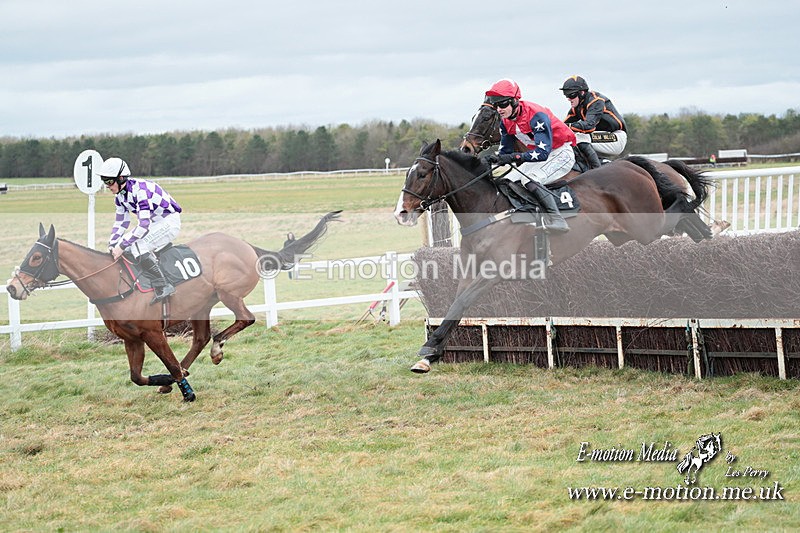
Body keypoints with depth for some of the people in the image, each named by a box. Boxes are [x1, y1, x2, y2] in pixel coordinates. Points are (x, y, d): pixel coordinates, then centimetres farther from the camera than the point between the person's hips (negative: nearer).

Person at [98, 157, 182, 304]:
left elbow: (143, 225, -33)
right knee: (125, 244, 5)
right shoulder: (120, 195, 0)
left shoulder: (140, 190, -29)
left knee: (138, 248, -26)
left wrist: (121, 246, -31)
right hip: (153, 223, 10)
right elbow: (121, 223, 11)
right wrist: (112, 245, 0)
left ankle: (163, 286, -24)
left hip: (169, 222, -10)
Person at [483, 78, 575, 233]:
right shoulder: (506, 122, -2)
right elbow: (505, 151, 7)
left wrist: (513, 157, -44)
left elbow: (543, 152, -35)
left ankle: (556, 218, -42)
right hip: (537, 156, 9)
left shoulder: (536, 115, -28)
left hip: (562, 153, -9)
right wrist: (494, 160, -16)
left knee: (529, 180, -31)